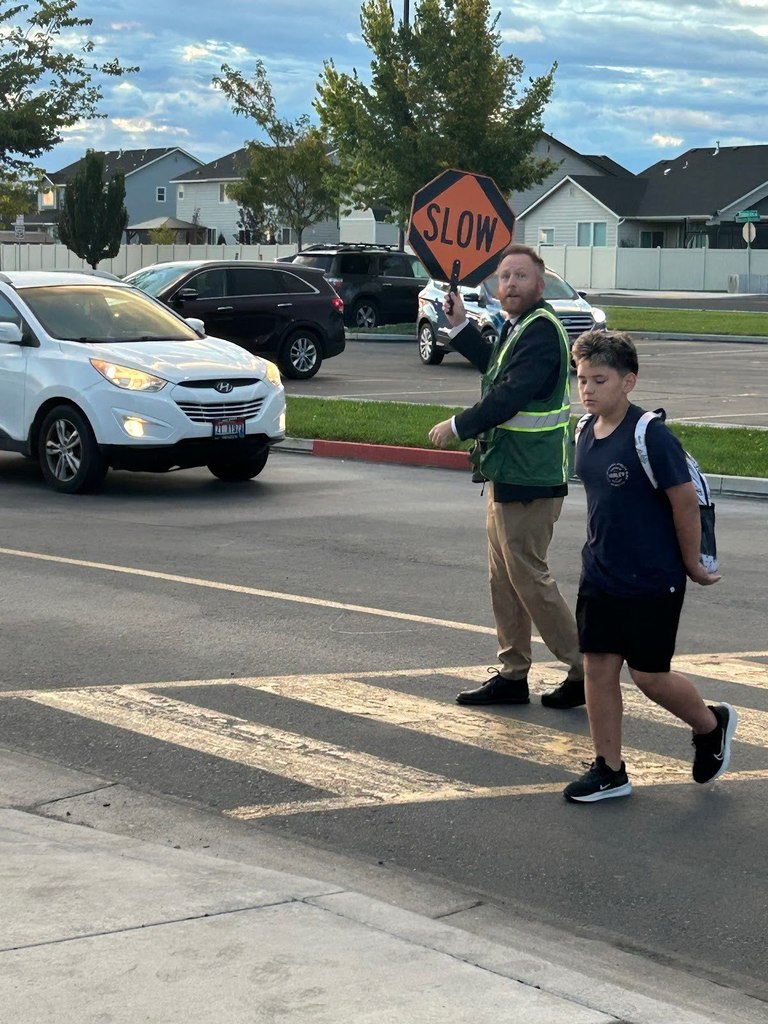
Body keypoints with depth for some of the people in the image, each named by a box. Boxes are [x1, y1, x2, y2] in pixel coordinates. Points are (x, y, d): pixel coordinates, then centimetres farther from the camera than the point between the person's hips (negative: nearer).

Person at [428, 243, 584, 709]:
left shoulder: (542, 331, -19)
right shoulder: (519, 327, 13)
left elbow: (510, 395, -26)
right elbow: (497, 368, 32)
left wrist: (458, 426, -16)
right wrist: (461, 326, 25)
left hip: (529, 478, -11)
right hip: (509, 473, 11)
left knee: (528, 575, -5)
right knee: (505, 578, 14)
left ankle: (585, 669, 4)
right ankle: (513, 675, 22)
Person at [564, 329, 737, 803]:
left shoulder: (652, 436, -20)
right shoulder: (586, 432, 2)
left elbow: (686, 502, -15)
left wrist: (692, 565, -8)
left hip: (654, 582, -7)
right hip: (600, 575, 7)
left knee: (649, 675, 1)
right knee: (599, 667, 6)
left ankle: (713, 724, 30)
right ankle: (610, 772, 17)